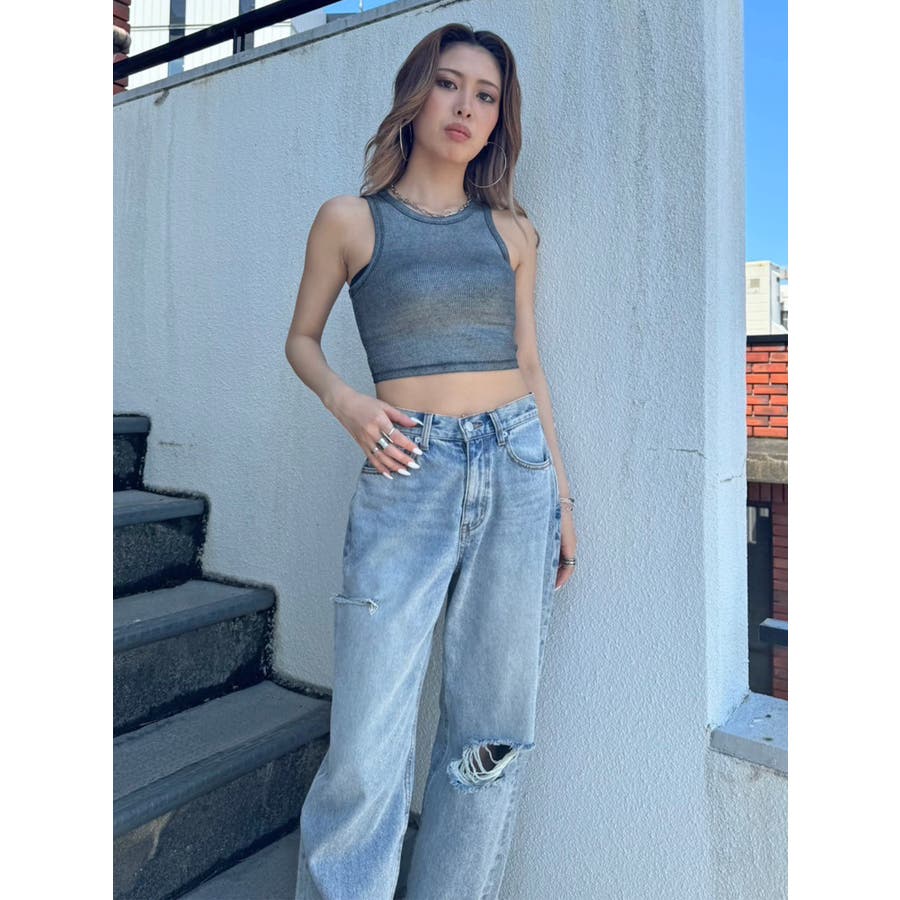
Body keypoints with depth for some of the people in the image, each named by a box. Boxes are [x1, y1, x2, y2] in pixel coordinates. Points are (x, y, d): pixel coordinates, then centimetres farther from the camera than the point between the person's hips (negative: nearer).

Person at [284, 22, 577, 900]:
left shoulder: (510, 229, 12)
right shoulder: (350, 219, 5)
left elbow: (528, 364, 14)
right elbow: (301, 340, 13)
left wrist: (561, 495, 12)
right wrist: (345, 400, -8)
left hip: (518, 466, 3)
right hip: (408, 475, -3)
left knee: (492, 731, 8)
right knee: (367, 747, -4)